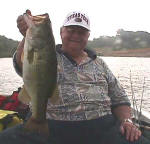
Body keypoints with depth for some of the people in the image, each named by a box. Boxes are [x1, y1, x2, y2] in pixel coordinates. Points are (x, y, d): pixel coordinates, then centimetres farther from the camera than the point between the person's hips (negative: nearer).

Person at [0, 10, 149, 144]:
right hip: (52, 127, -1)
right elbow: (22, 65, -12)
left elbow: (120, 99, 21)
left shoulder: (99, 64, 20)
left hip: (101, 127, 2)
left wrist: (126, 120, 1)